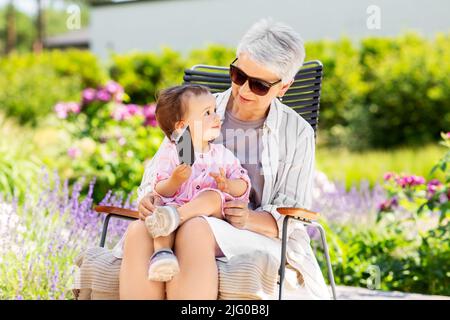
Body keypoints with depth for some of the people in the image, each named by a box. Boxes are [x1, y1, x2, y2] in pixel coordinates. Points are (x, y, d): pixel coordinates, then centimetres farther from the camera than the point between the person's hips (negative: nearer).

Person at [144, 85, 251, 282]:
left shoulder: (223, 154, 17)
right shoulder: (170, 153, 9)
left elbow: (243, 186, 12)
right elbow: (160, 192, 3)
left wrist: (228, 185, -11)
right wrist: (174, 181, -18)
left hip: (212, 213, 1)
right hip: (175, 204, -1)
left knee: (213, 196, -31)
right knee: (159, 209, -32)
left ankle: (176, 215, -54)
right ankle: (162, 253, -52)